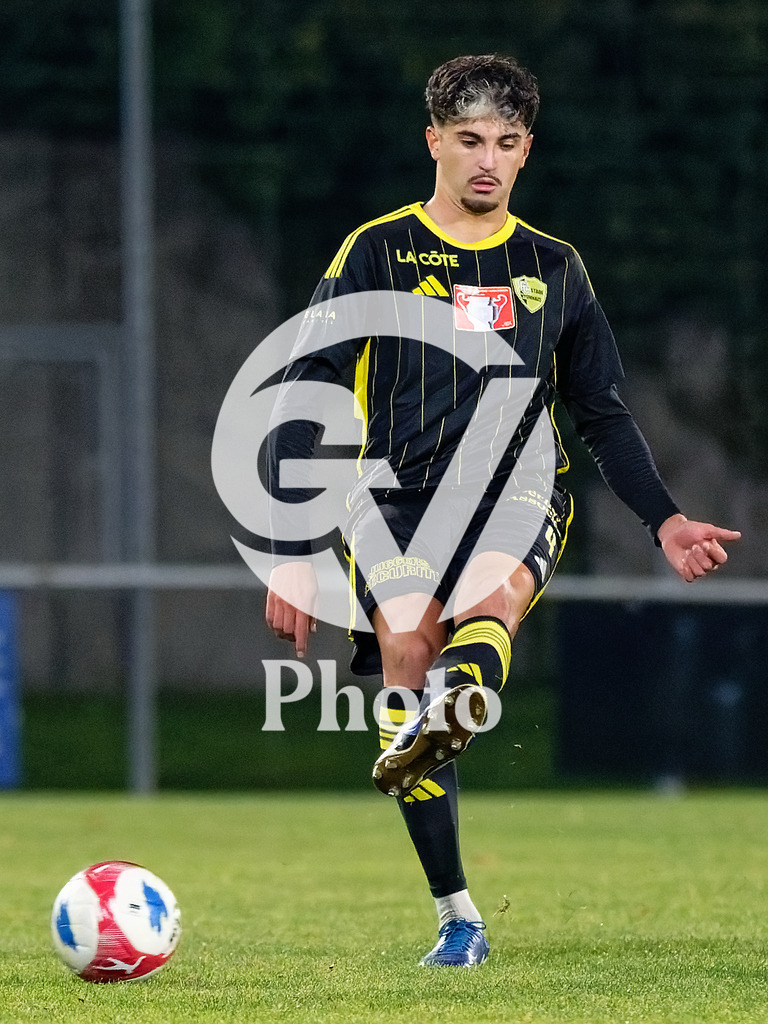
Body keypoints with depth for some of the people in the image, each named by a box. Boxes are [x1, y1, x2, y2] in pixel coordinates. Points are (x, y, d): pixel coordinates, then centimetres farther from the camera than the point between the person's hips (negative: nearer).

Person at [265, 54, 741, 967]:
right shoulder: (377, 254, 10)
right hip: (397, 492, -2)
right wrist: (291, 554, 0)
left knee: (496, 590, -33)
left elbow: (602, 415, 27)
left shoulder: (554, 269, 19)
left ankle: (452, 708, -68)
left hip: (517, 489, 2)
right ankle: (456, 918, -19)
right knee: (406, 638, -24)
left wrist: (664, 521, 13)